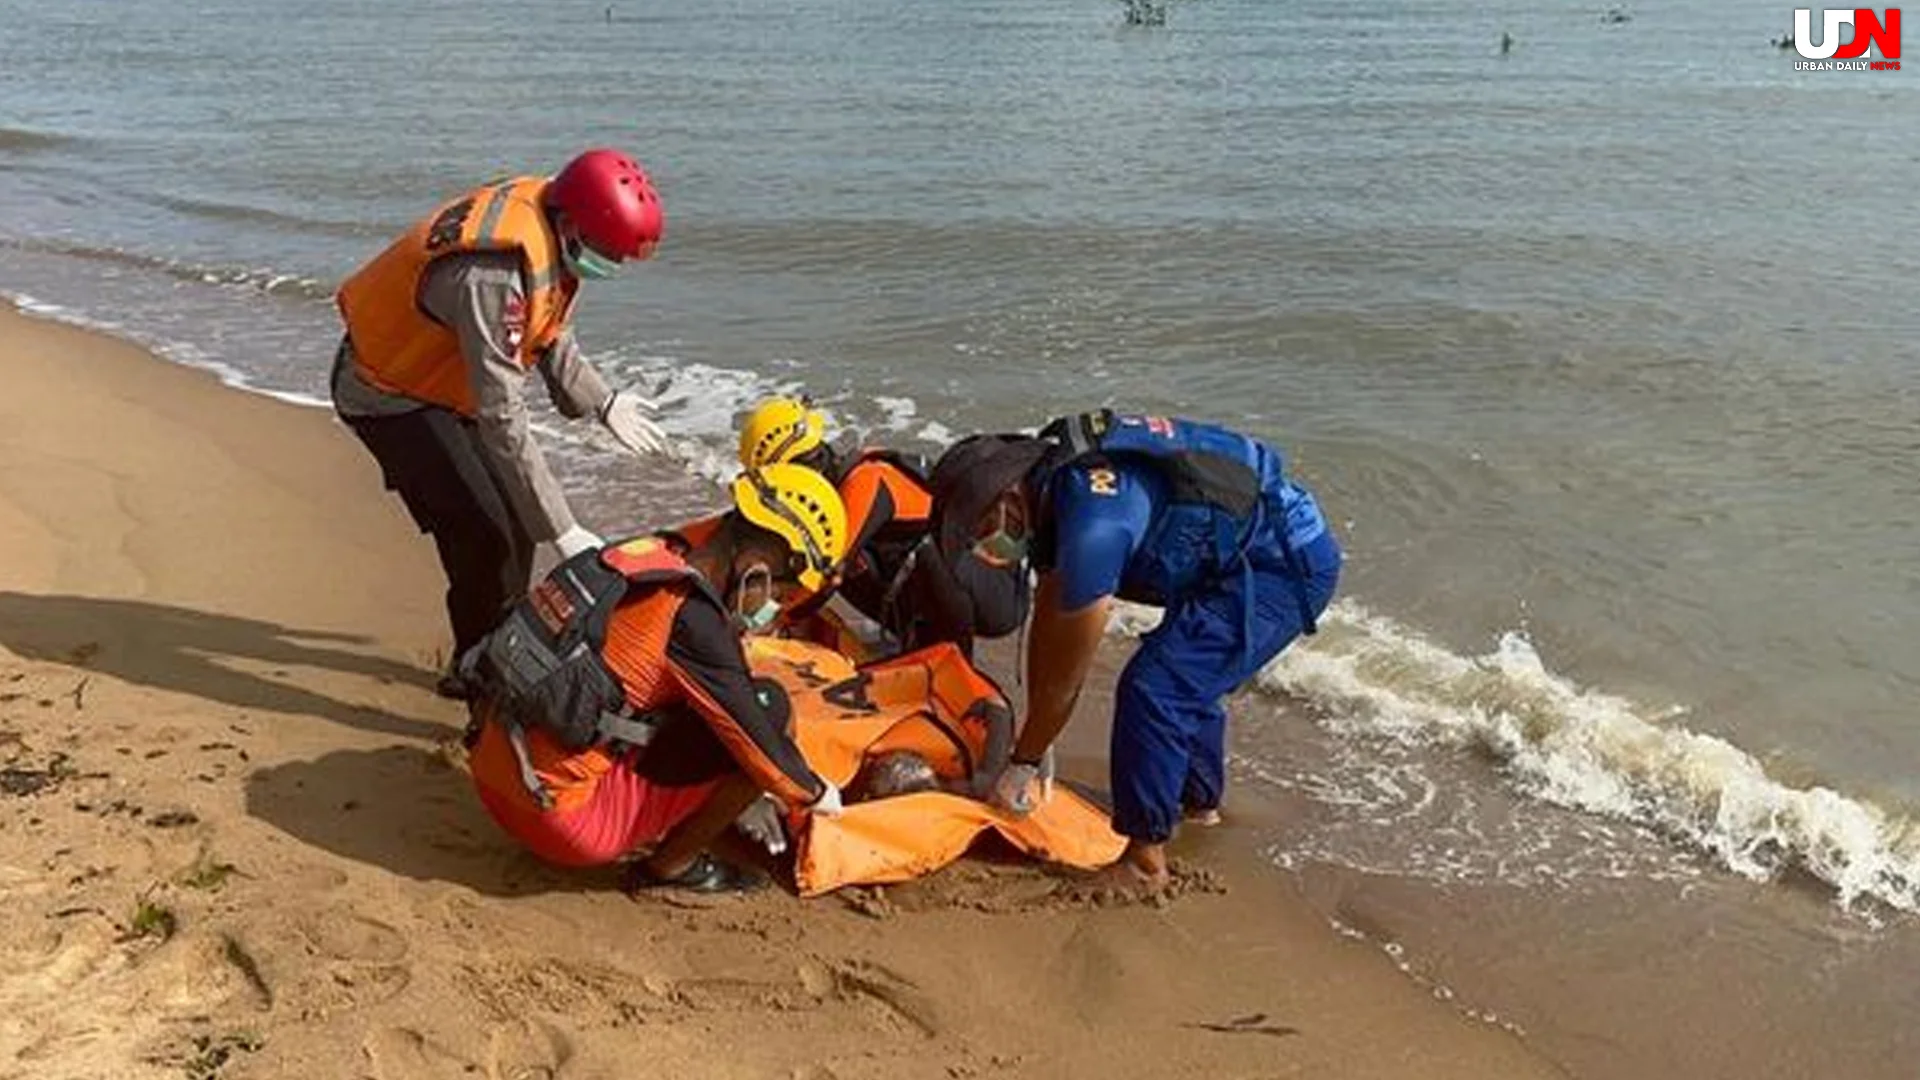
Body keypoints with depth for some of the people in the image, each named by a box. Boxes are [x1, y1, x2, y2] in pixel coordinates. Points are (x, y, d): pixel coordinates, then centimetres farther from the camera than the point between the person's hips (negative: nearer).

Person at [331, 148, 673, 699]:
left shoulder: (548, 213, -11)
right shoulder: (493, 275, -39)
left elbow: (550, 333, 8)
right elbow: (502, 418, -38)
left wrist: (602, 403, 5)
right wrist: (562, 530, -36)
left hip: (450, 380, 9)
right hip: (391, 397, -9)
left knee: (516, 520, 12)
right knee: (483, 536, -14)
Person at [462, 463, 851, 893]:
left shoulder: (647, 555, 5)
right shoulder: (691, 615, -19)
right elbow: (755, 735, -11)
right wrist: (815, 793, 9)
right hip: (564, 817, -9)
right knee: (770, 709, -8)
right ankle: (672, 866, 4)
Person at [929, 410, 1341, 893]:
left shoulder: (1091, 525, -29)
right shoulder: (1052, 483, 1)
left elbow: (1065, 676, -19)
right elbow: (1047, 623, 9)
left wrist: (1023, 764, -5)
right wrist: (1033, 743, 15)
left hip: (1285, 567, -10)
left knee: (1153, 689, -15)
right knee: (1186, 680, 25)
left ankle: (1145, 860, -2)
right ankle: (1200, 803, 47)